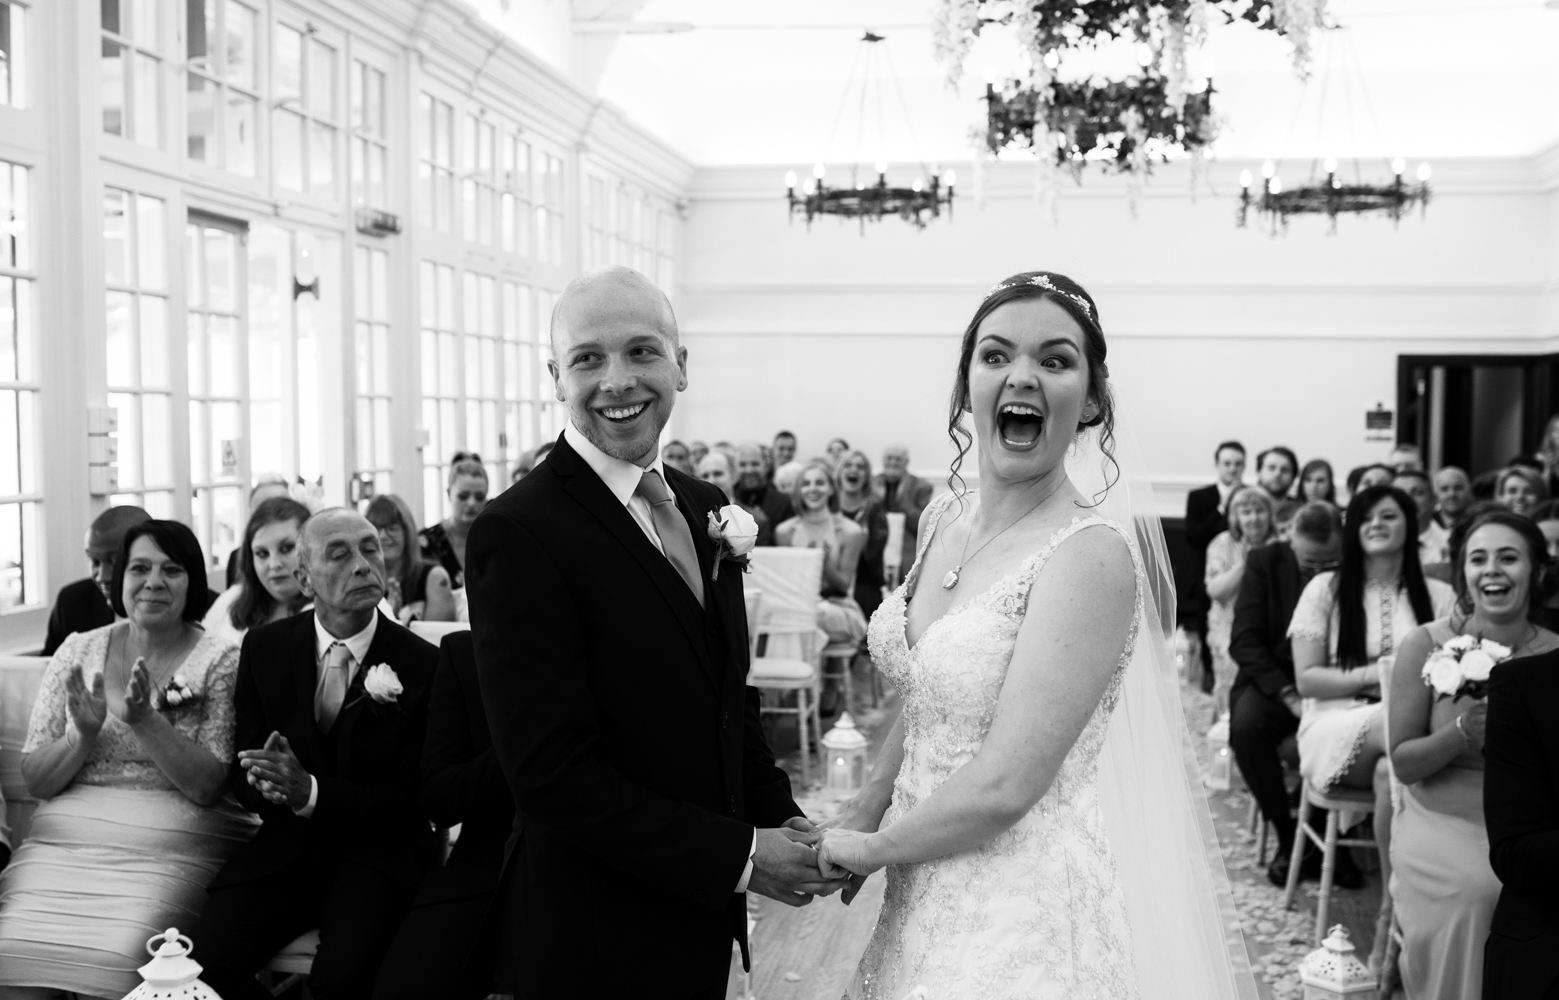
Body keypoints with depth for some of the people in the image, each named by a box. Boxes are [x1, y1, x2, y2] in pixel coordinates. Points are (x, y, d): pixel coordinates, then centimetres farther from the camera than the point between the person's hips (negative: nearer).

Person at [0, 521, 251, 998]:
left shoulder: (220, 662, 1)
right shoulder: (78, 650, 10)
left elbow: (208, 787, -6)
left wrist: (146, 720, -16)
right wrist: (82, 735, -10)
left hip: (171, 851, -3)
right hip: (64, 842, 3)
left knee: (115, 956, -28)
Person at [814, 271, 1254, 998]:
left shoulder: (1090, 554, -21)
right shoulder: (943, 520, 2)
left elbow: (1004, 787, -22)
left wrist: (868, 849, -10)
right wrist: (860, 814, 2)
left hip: (1034, 910, -7)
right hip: (928, 896, 7)